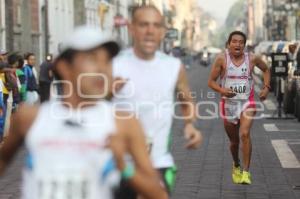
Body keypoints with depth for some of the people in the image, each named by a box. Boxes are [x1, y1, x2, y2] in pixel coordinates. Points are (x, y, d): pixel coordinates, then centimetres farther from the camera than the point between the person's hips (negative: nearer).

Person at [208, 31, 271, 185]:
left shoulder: (252, 59, -4)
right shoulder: (222, 59, -8)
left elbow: (266, 69, 17)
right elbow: (211, 81, -5)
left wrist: (266, 87, 5)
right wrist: (222, 90, -24)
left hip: (247, 103, -1)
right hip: (229, 103, 1)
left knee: (245, 134, -22)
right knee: (233, 140, 13)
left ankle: (246, 172, -17)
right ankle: (236, 166, 42)